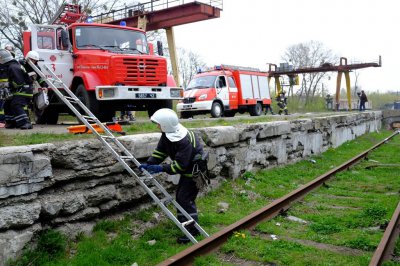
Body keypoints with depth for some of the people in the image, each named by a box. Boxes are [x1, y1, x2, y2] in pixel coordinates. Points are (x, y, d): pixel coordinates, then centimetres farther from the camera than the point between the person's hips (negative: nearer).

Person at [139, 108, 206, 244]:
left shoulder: (184, 140, -33)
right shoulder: (167, 134, -5)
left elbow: (180, 165, -31)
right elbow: (160, 151, 1)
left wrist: (162, 168, -30)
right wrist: (149, 164, -12)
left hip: (194, 171, -10)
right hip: (187, 170, 10)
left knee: (185, 198, -10)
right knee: (180, 196, 18)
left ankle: (193, 230, 1)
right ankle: (183, 221, 37)